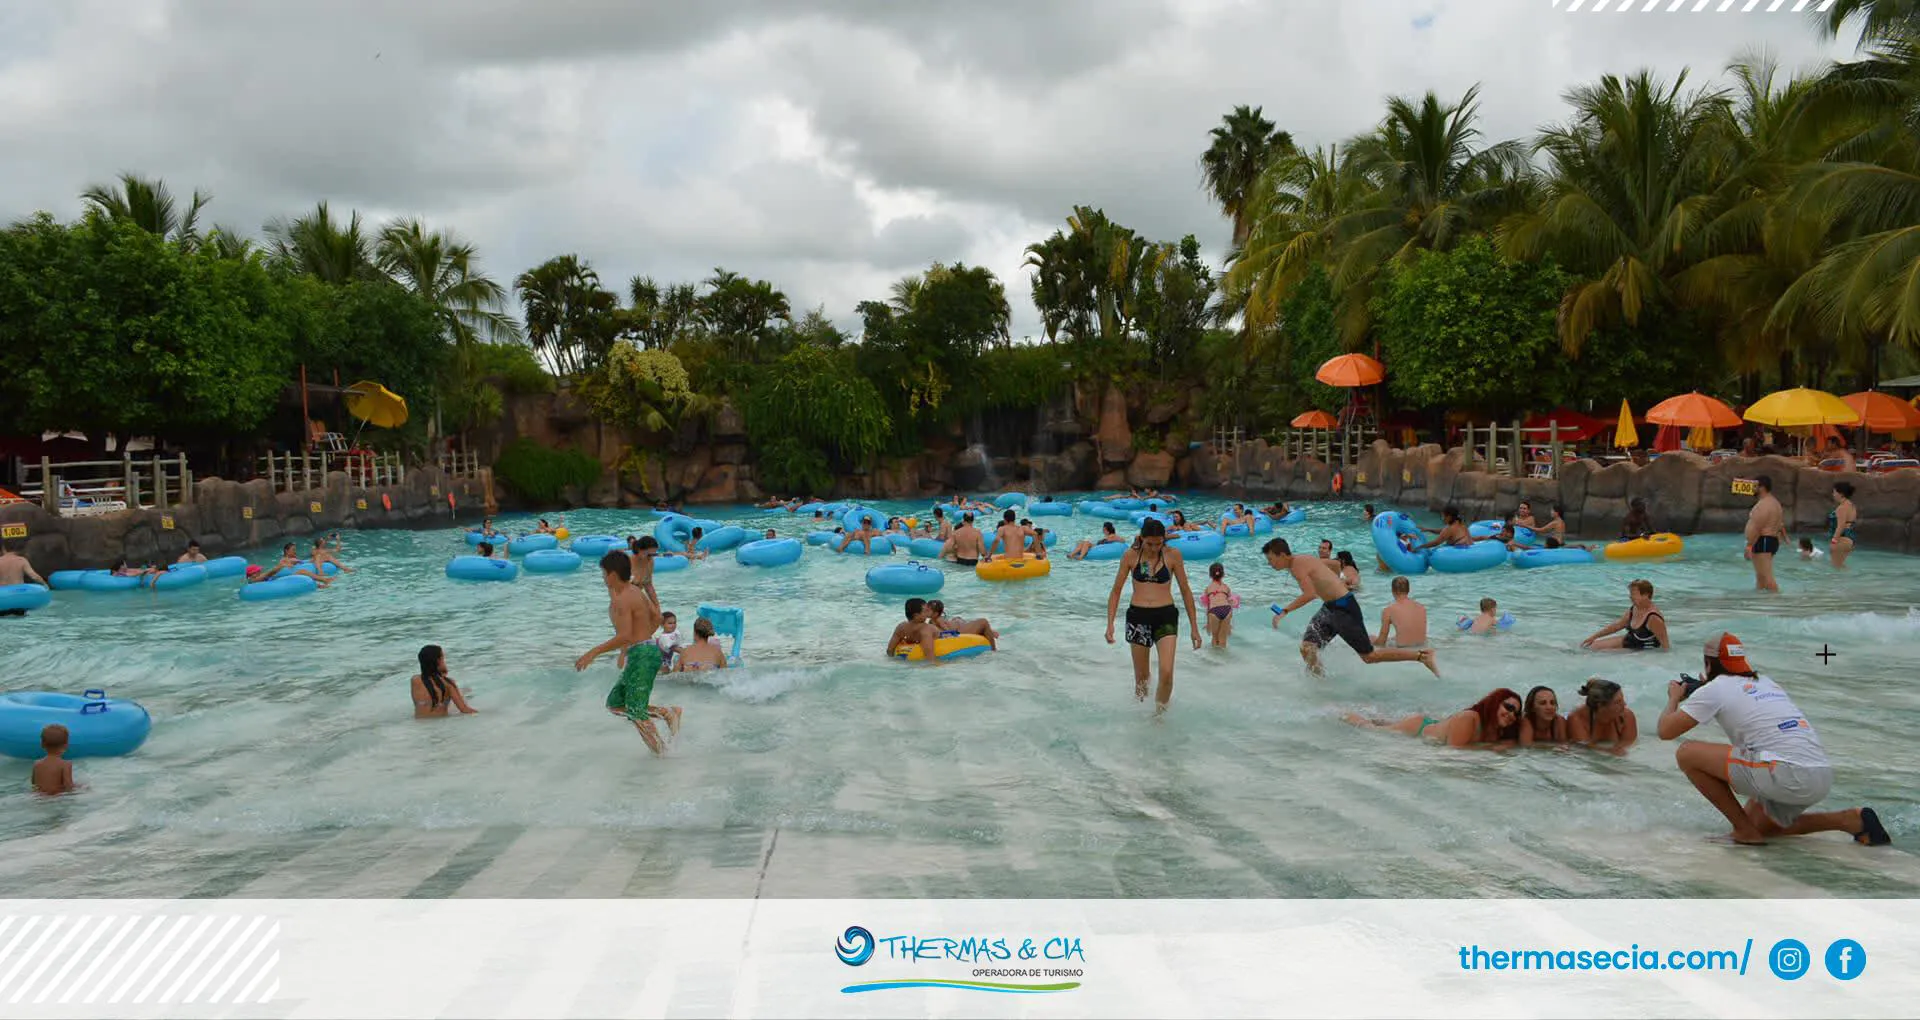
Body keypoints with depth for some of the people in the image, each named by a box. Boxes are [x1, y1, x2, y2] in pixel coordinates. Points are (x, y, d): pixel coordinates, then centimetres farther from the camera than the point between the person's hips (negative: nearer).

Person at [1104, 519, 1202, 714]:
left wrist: (1194, 627, 7)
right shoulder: (1131, 556, 2)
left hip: (1166, 616, -1)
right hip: (1138, 616, 1)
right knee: (1141, 677, 8)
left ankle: (1159, 714, 7)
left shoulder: (1173, 555, -1)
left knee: (1167, 673, -14)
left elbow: (1185, 591, 7)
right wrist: (1110, 624, -3)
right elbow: (1116, 591, 7)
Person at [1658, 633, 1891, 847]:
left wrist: (1674, 698, 21)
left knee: (1686, 753, -3)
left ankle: (1745, 831, 1)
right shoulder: (1766, 682, 24)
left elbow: (1666, 731, 1)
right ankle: (1850, 820, 16)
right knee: (1759, 824, 31)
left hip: (1787, 774, -8)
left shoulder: (1714, 689, 3)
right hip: (1823, 777, 8)